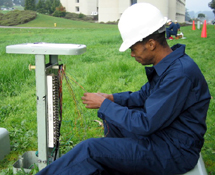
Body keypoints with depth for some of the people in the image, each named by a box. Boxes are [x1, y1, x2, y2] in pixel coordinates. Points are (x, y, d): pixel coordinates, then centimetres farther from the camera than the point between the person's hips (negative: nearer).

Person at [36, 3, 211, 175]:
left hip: (175, 151, -10)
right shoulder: (168, 65, 2)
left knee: (90, 149, -16)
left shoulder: (181, 73, -29)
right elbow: (144, 95, 16)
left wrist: (104, 104, -17)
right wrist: (112, 98, 1)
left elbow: (145, 124, -27)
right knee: (110, 118, 20)